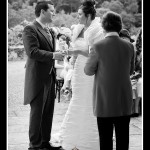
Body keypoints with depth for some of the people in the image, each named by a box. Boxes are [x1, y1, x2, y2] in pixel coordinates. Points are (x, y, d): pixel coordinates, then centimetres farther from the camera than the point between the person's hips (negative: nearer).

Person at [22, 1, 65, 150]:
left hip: (49, 78, 8)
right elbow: (32, 52, -22)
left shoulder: (49, 31, 16)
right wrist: (53, 55, -24)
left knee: (48, 112, 14)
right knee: (37, 112, 0)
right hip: (38, 78, -8)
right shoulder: (30, 29, -12)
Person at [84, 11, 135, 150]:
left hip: (105, 101, -3)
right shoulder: (129, 46, -2)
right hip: (124, 101, 3)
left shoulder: (98, 47, -13)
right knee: (123, 138, 10)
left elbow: (88, 71, -2)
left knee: (105, 138, 6)